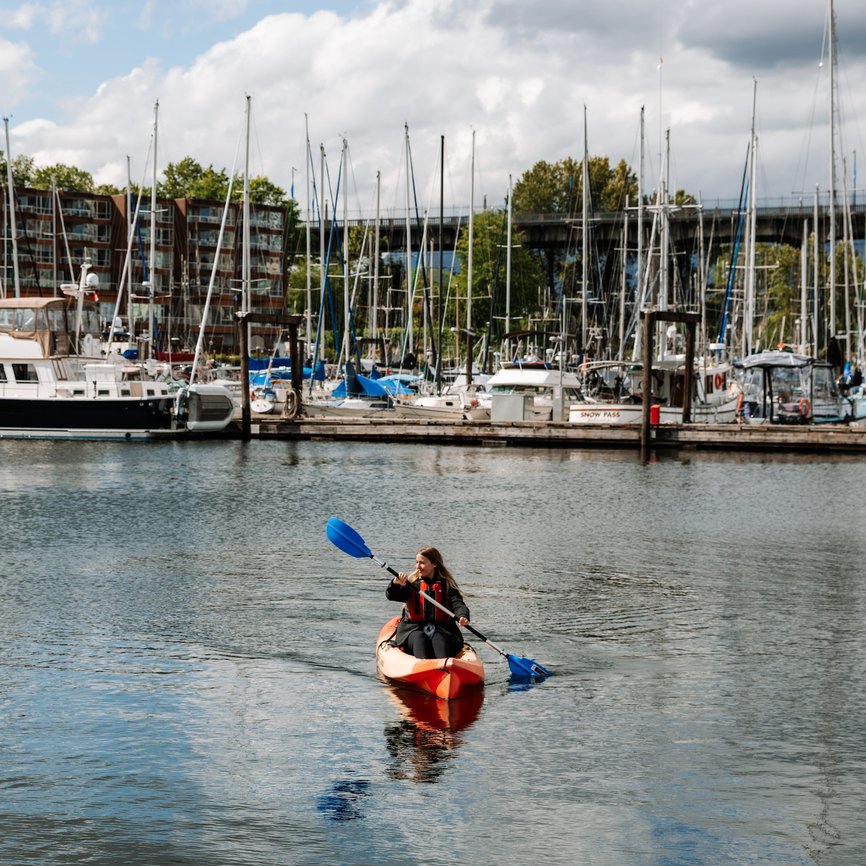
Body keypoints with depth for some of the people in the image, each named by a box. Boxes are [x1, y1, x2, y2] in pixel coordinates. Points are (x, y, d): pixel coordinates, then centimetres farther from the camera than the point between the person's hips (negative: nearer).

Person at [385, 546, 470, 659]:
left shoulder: (447, 585, 10)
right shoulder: (411, 583, 11)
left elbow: (458, 603, -3)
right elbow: (391, 596, -2)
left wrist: (463, 616, -27)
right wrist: (396, 584, -26)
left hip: (441, 628, 0)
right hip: (413, 628, 0)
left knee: (439, 639, -32)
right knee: (419, 638, -32)